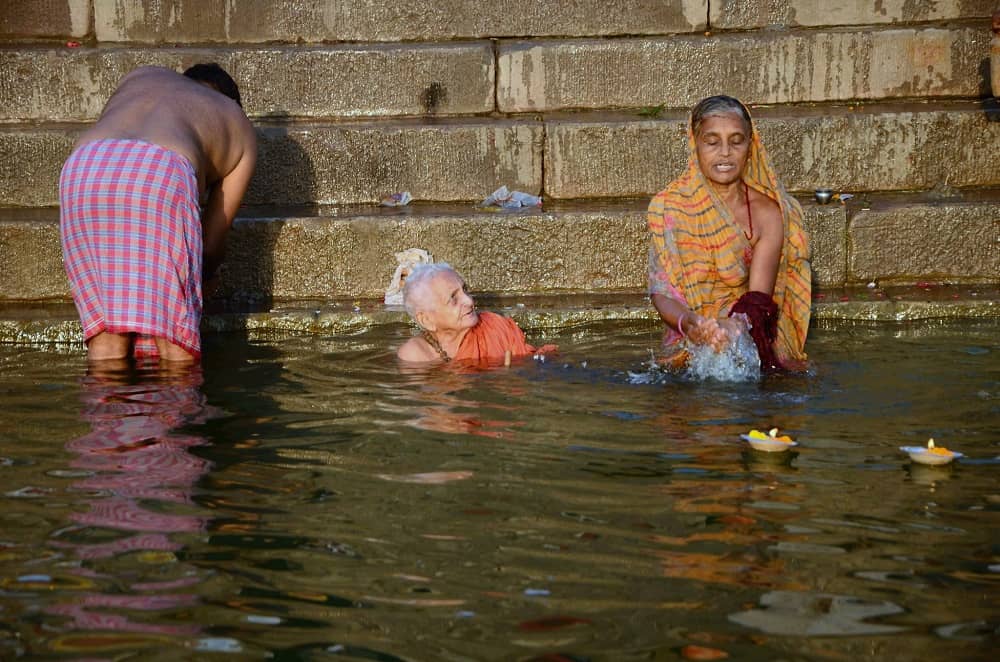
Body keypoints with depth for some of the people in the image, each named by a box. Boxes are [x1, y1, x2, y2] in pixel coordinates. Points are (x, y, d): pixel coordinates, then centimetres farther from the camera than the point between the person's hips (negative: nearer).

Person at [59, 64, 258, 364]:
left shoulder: (140, 77, 40)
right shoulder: (241, 129, 32)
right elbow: (211, 243, 29)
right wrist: (194, 278, 46)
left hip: (80, 170, 3)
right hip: (160, 176, -3)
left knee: (105, 331, 9)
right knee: (173, 336, 2)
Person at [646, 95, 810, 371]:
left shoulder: (766, 213, -2)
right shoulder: (668, 207, -1)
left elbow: (759, 299, -11)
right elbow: (661, 292, -6)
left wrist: (736, 325, -36)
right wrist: (691, 324, -30)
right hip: (688, 348, -1)